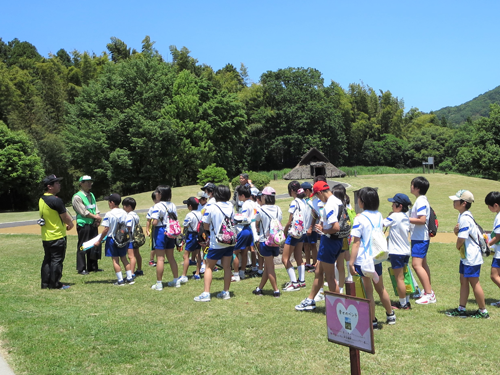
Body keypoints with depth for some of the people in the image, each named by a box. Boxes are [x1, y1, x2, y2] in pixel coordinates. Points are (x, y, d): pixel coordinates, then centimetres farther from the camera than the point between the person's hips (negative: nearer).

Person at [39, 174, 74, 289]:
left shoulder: (41, 200, 8)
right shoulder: (56, 200, -21)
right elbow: (65, 217, -14)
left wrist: (65, 224, 14)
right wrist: (71, 224, 7)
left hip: (46, 236, 9)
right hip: (57, 236, -8)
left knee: (47, 259, 15)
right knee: (57, 260, 1)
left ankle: (45, 283, 19)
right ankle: (55, 284, 6)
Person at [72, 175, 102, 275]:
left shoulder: (91, 195, 17)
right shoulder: (77, 197, -9)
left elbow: (96, 209, 14)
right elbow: (83, 212, -15)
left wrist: (98, 219, -3)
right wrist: (95, 216, -13)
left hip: (93, 224, 8)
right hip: (83, 225, -8)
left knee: (95, 245, 10)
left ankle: (93, 267, 20)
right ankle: (81, 269, 4)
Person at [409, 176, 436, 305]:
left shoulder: (421, 201, -18)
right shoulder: (423, 200, 14)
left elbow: (422, 220, -25)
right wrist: (408, 218, 16)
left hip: (420, 238, -11)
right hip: (421, 237, 11)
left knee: (417, 264, -14)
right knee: (423, 264, 16)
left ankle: (429, 294, -13)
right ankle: (429, 292, 25)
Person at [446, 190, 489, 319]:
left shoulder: (465, 218, -22)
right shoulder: (462, 215, 9)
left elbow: (461, 240, -24)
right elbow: (461, 234, 16)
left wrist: (458, 246, -3)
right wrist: (456, 231, -6)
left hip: (472, 257, -10)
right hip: (466, 256, 10)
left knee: (474, 283, -1)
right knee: (463, 282, 12)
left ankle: (483, 311, 10)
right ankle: (461, 309, 19)